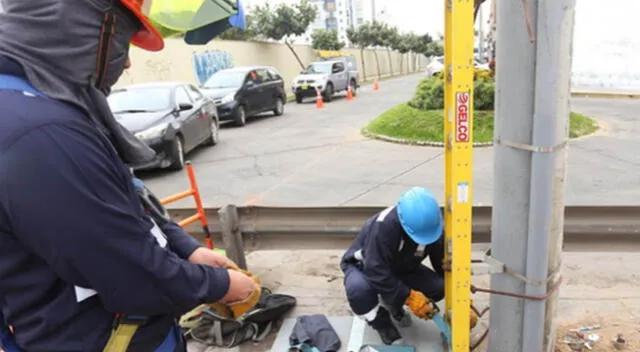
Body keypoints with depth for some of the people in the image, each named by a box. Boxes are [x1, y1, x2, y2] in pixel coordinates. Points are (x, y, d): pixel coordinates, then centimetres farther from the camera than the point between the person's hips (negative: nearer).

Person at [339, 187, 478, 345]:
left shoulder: (432, 226, -20)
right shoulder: (384, 226, -40)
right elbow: (376, 271, -39)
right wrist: (409, 297, -37)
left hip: (400, 268, 5)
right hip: (365, 267, -5)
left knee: (439, 287, -18)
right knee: (358, 289, -39)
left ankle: (393, 306, 9)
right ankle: (383, 325, -6)